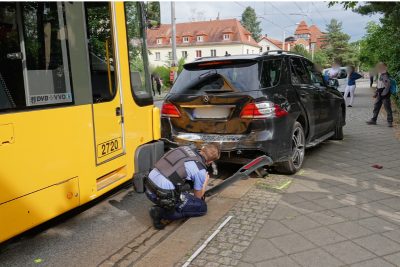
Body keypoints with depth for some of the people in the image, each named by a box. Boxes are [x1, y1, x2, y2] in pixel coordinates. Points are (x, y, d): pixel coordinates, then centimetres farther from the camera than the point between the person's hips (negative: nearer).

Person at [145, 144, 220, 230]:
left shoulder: (184, 148, 11)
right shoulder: (201, 171, -6)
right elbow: (198, 196, 12)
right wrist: (205, 181, 30)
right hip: (163, 195, -8)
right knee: (202, 207, 9)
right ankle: (162, 213, -4)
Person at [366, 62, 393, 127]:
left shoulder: (385, 76, -17)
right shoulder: (380, 75, 15)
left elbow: (388, 85, -24)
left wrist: (383, 93, -20)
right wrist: (375, 94, 17)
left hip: (385, 96, -10)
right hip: (380, 96, 10)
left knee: (387, 108, -3)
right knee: (376, 107, 14)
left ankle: (390, 122, 4)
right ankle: (373, 120, 23)